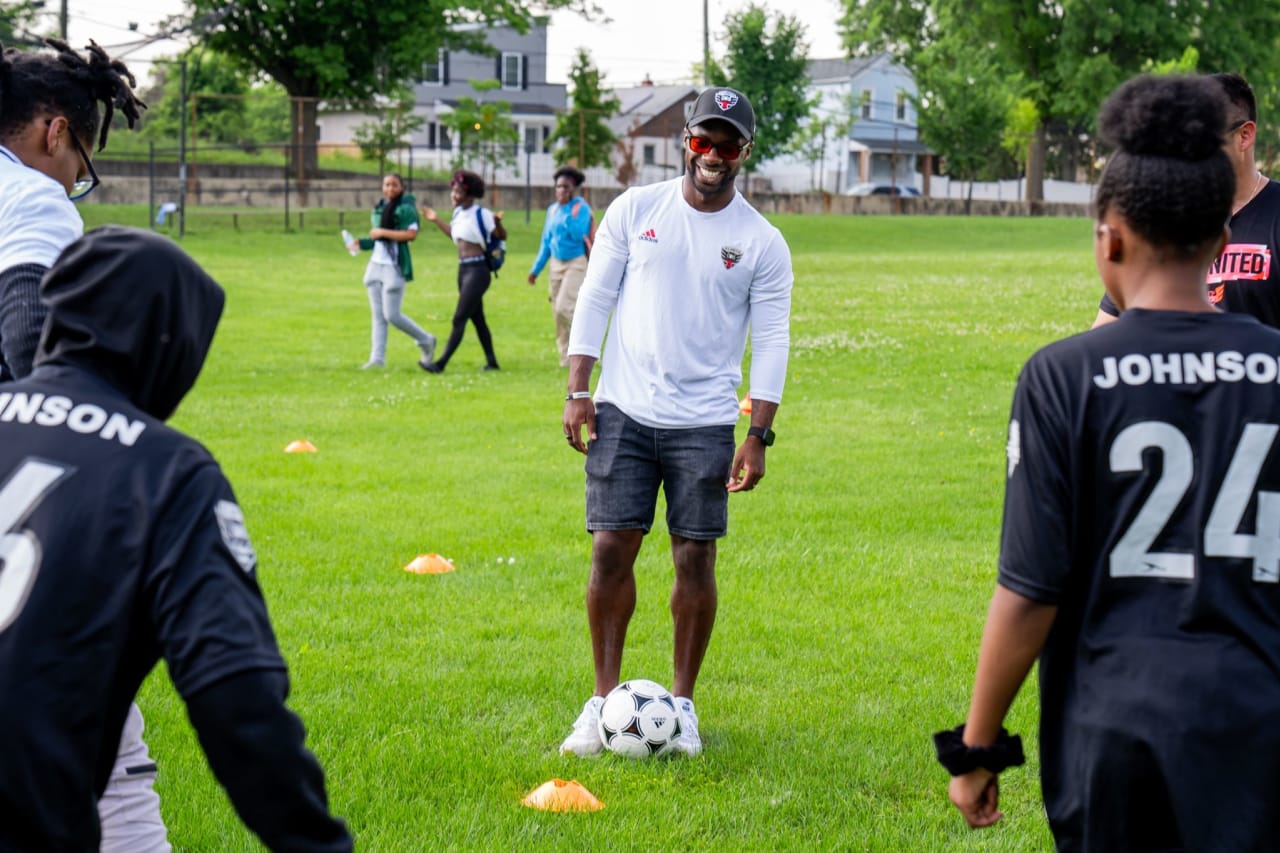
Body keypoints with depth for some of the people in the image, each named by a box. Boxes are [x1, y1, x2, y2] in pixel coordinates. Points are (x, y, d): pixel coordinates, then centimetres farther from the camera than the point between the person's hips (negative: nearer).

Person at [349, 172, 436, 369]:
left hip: (394, 266, -8)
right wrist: (361, 243, 5)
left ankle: (426, 341, 12)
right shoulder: (379, 208, 14)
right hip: (376, 264, 8)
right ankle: (377, 357, 7)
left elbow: (412, 234, -20)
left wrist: (382, 232, -16)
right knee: (377, 315, 5)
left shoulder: (405, 208, -9)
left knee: (392, 315, -7)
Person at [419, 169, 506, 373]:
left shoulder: (481, 214, -12)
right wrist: (436, 221, 27)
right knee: (477, 318, 14)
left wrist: (497, 222, -33)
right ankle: (491, 361, 23)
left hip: (477, 271, -9)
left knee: (459, 318, -10)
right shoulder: (459, 213, 11)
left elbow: (502, 236, -14)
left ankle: (441, 364, -12)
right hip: (463, 270, 9)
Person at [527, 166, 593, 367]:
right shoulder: (552, 210, 10)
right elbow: (546, 241, 17)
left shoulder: (581, 207, -9)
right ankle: (566, 356, 14)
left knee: (565, 307, -18)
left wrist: (569, 214, -24)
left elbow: (579, 234, -22)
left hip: (576, 263, -7)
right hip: (557, 264, 7)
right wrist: (536, 268, 17)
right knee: (557, 312, 5)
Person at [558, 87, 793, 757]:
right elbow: (595, 297, 6)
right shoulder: (634, 210, 4)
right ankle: (604, 698, 8)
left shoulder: (763, 243, 1)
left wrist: (758, 435, -6)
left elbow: (770, 342, 1)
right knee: (611, 548, -3)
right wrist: (577, 389, -1)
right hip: (623, 411, 1)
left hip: (704, 424, -1)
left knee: (695, 558, -1)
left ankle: (682, 703, 13)